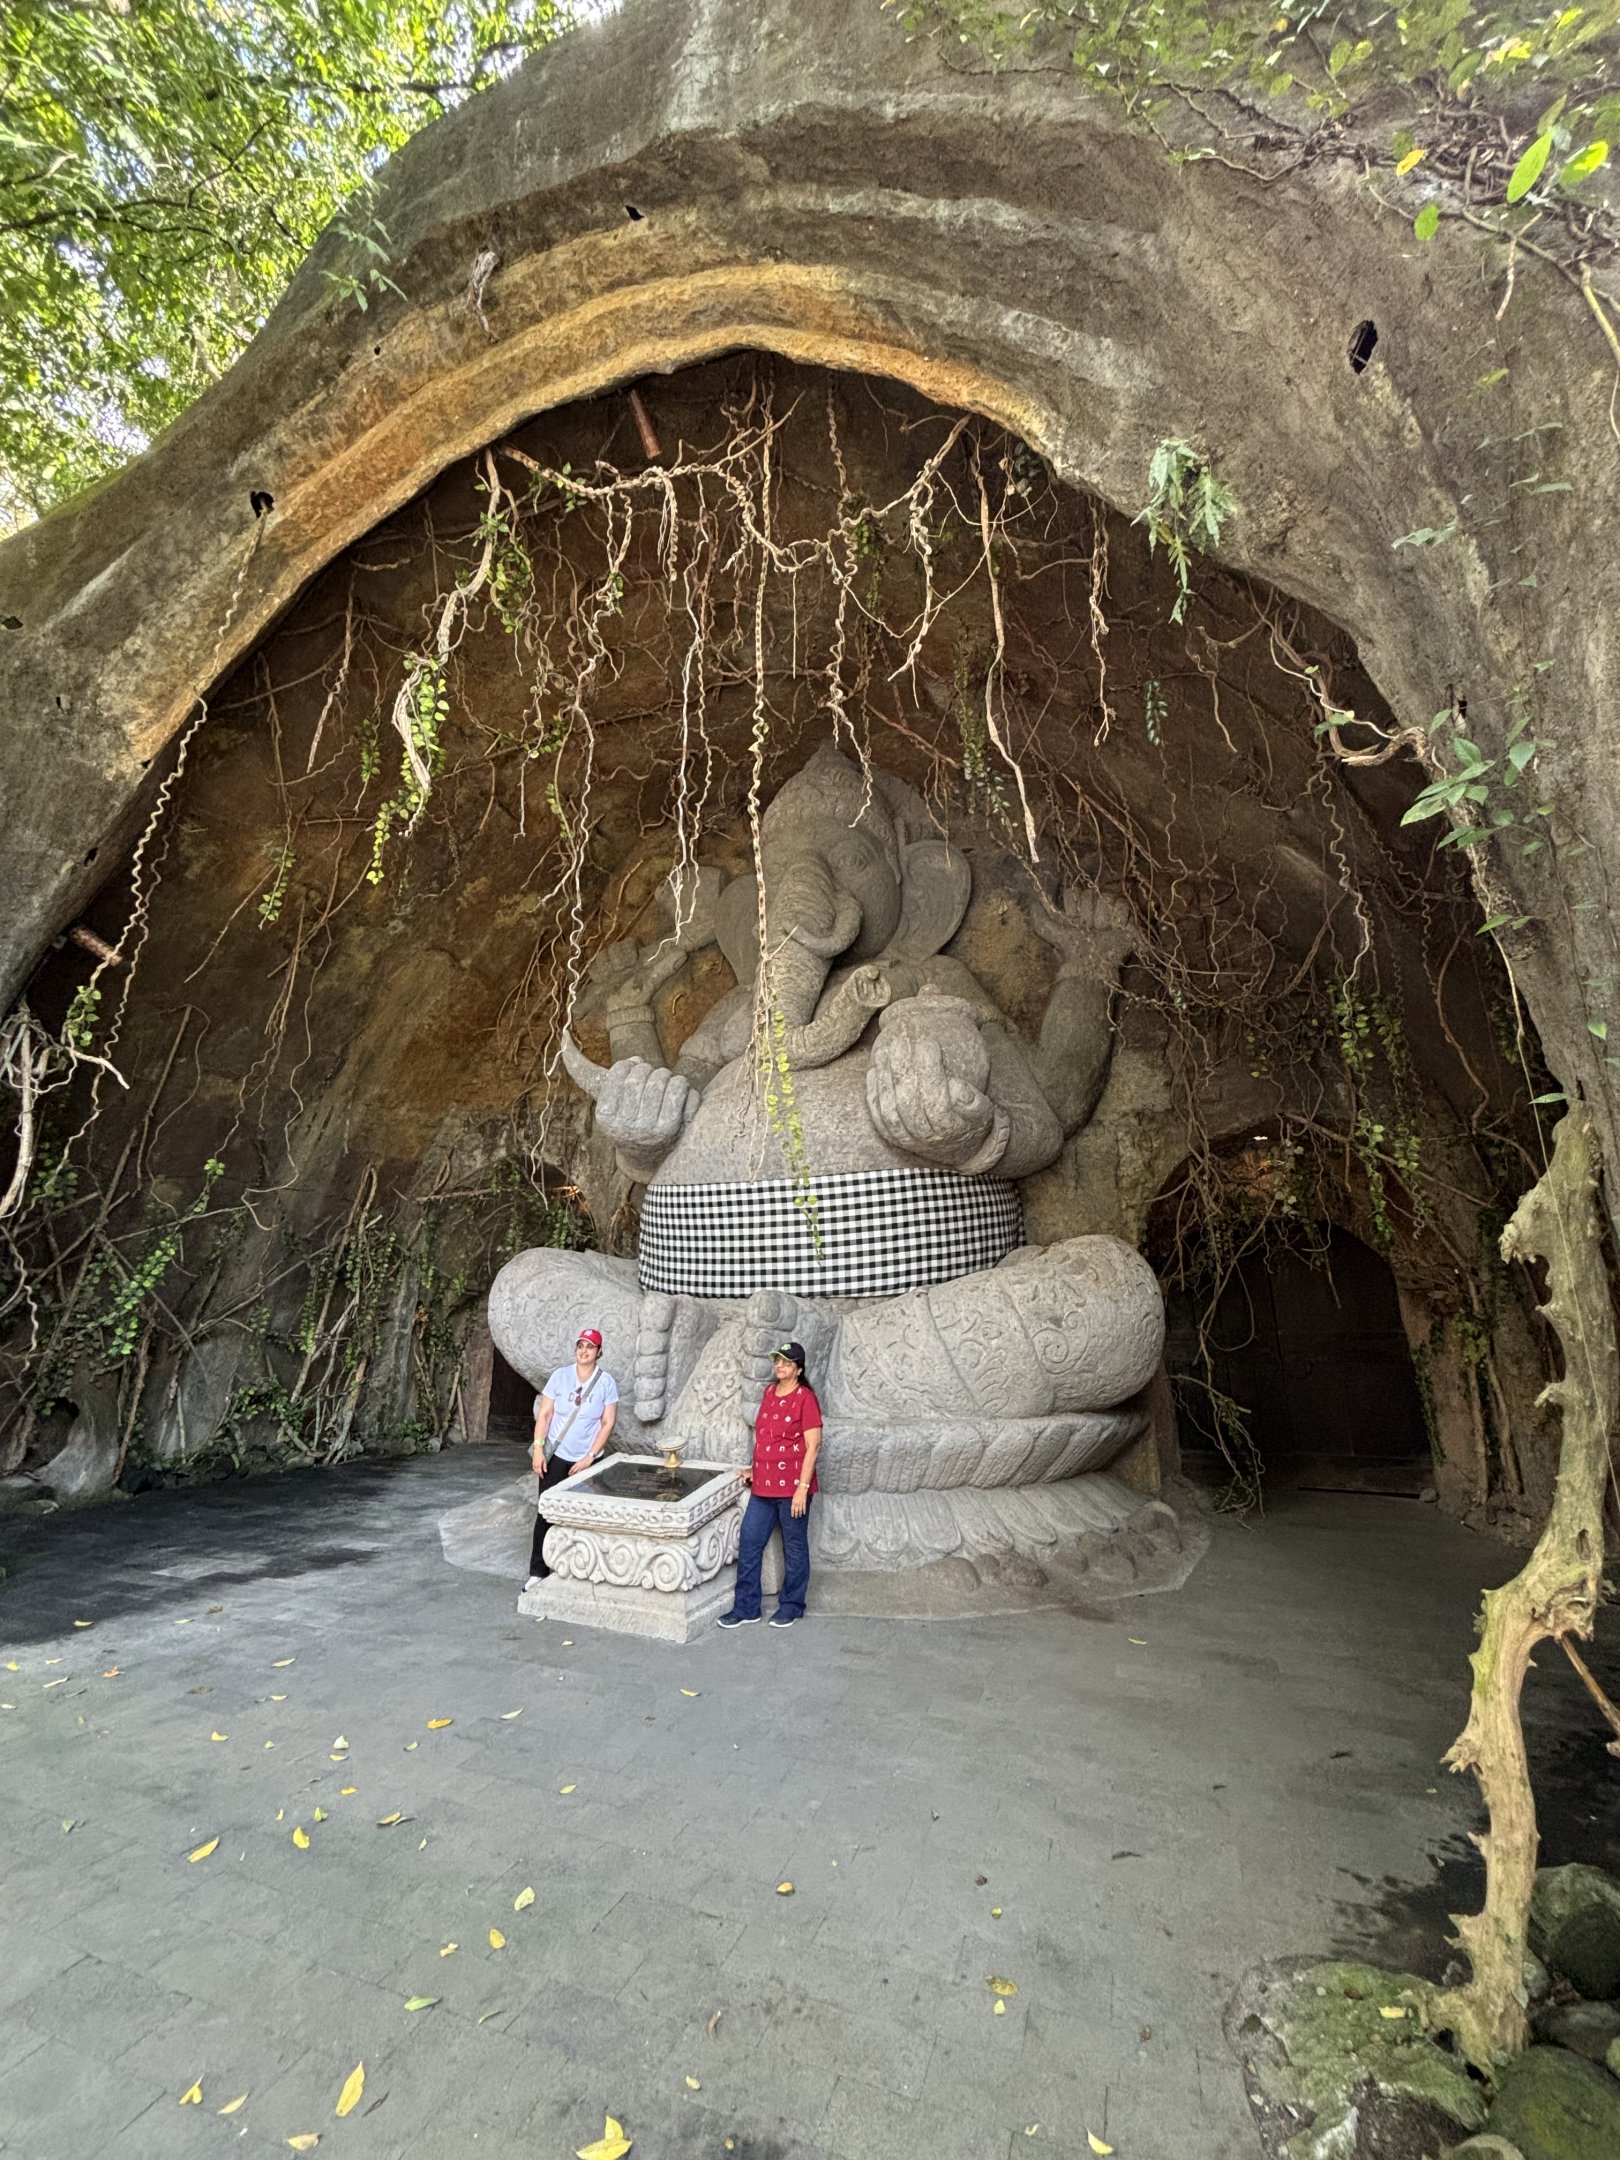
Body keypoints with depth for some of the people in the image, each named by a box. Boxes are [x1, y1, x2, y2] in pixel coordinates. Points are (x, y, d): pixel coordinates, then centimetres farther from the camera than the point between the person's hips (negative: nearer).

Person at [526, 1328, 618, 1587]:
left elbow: (608, 1423, -6)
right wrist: (538, 1449, -9)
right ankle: (538, 1571, 10)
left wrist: (589, 1458, -10)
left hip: (586, 1460, 0)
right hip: (556, 1456, 0)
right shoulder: (560, 1375, -5)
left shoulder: (606, 1381, -8)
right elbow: (544, 1414, -2)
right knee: (546, 1512, -1)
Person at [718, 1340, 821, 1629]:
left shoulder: (805, 1398, -14)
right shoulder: (770, 1392, 7)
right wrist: (756, 1469, 16)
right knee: (749, 1544, 10)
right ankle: (746, 1607, 24)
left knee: (794, 1548, 11)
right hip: (763, 1486, 7)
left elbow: (813, 1446, -16)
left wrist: (802, 1488, -18)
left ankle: (791, 1606, 28)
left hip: (792, 1487, -7)